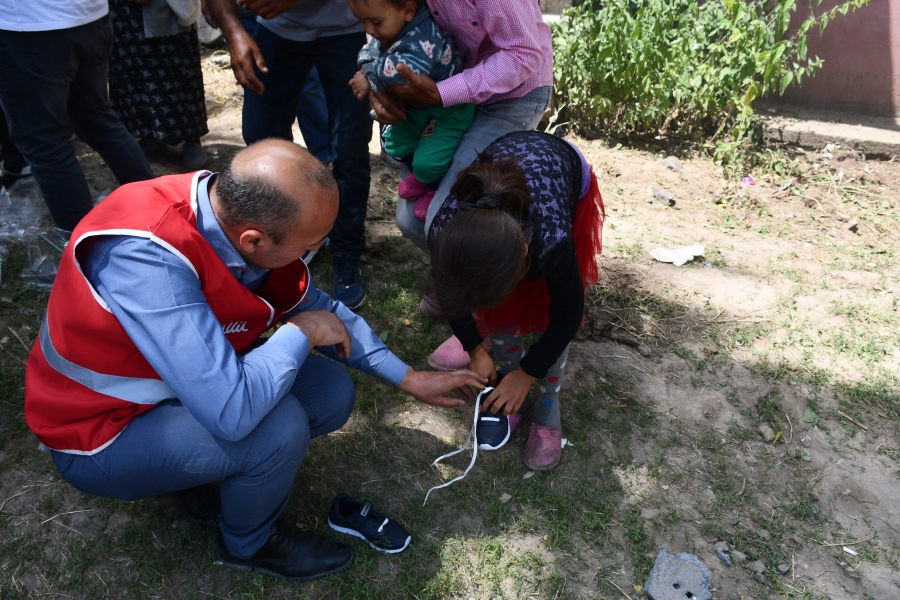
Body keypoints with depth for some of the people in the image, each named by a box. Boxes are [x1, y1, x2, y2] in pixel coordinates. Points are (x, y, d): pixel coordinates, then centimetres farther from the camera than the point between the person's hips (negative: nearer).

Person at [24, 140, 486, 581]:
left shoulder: (240, 212, -15)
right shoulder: (146, 257, -38)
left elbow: (317, 308, 0)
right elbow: (232, 412, -41)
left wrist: (410, 379, 1)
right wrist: (302, 333, -24)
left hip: (194, 380, 7)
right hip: (105, 431, -6)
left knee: (333, 394, -3)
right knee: (279, 426, -27)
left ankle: (200, 472, 11)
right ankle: (250, 544, 5)